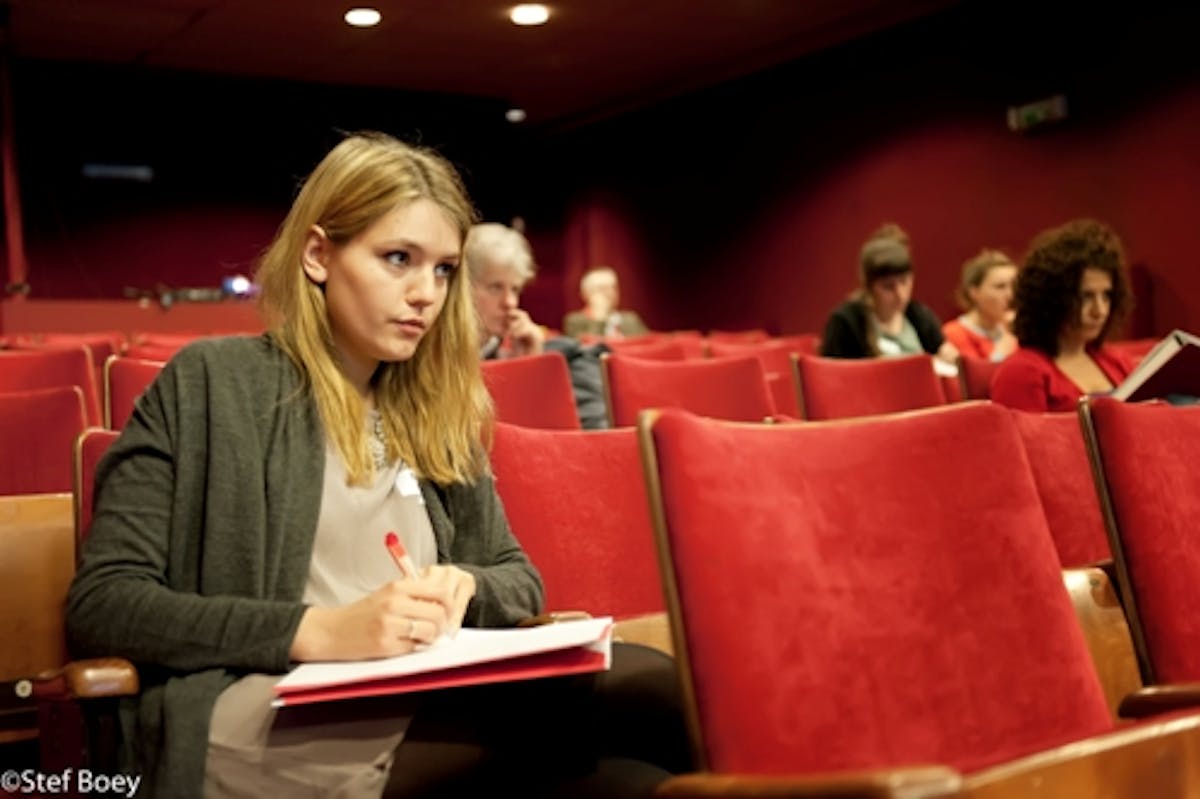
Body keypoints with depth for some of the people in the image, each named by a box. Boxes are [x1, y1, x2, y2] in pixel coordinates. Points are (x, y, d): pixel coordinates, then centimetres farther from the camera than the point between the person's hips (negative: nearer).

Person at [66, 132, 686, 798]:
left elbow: (519, 579, 23)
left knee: (646, 687, -28)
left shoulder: (435, 410, 19)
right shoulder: (211, 382, 3)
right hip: (265, 717, -6)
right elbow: (100, 604, -4)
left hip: (426, 703, 6)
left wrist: (462, 588, -2)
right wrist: (318, 631, -16)